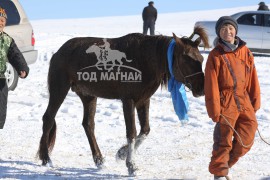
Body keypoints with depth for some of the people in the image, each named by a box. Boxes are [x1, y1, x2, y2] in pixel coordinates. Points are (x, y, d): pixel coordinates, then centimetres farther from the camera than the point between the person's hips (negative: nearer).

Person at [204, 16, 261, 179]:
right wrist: (214, 110, -12)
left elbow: (253, 79, 10)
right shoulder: (215, 55, -6)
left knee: (246, 141, 8)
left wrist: (255, 102, 8)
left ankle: (227, 162, 29)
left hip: (244, 101, 5)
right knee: (223, 140, -3)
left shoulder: (245, 52, 6)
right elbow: (211, 86, -8)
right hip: (226, 103, -5)